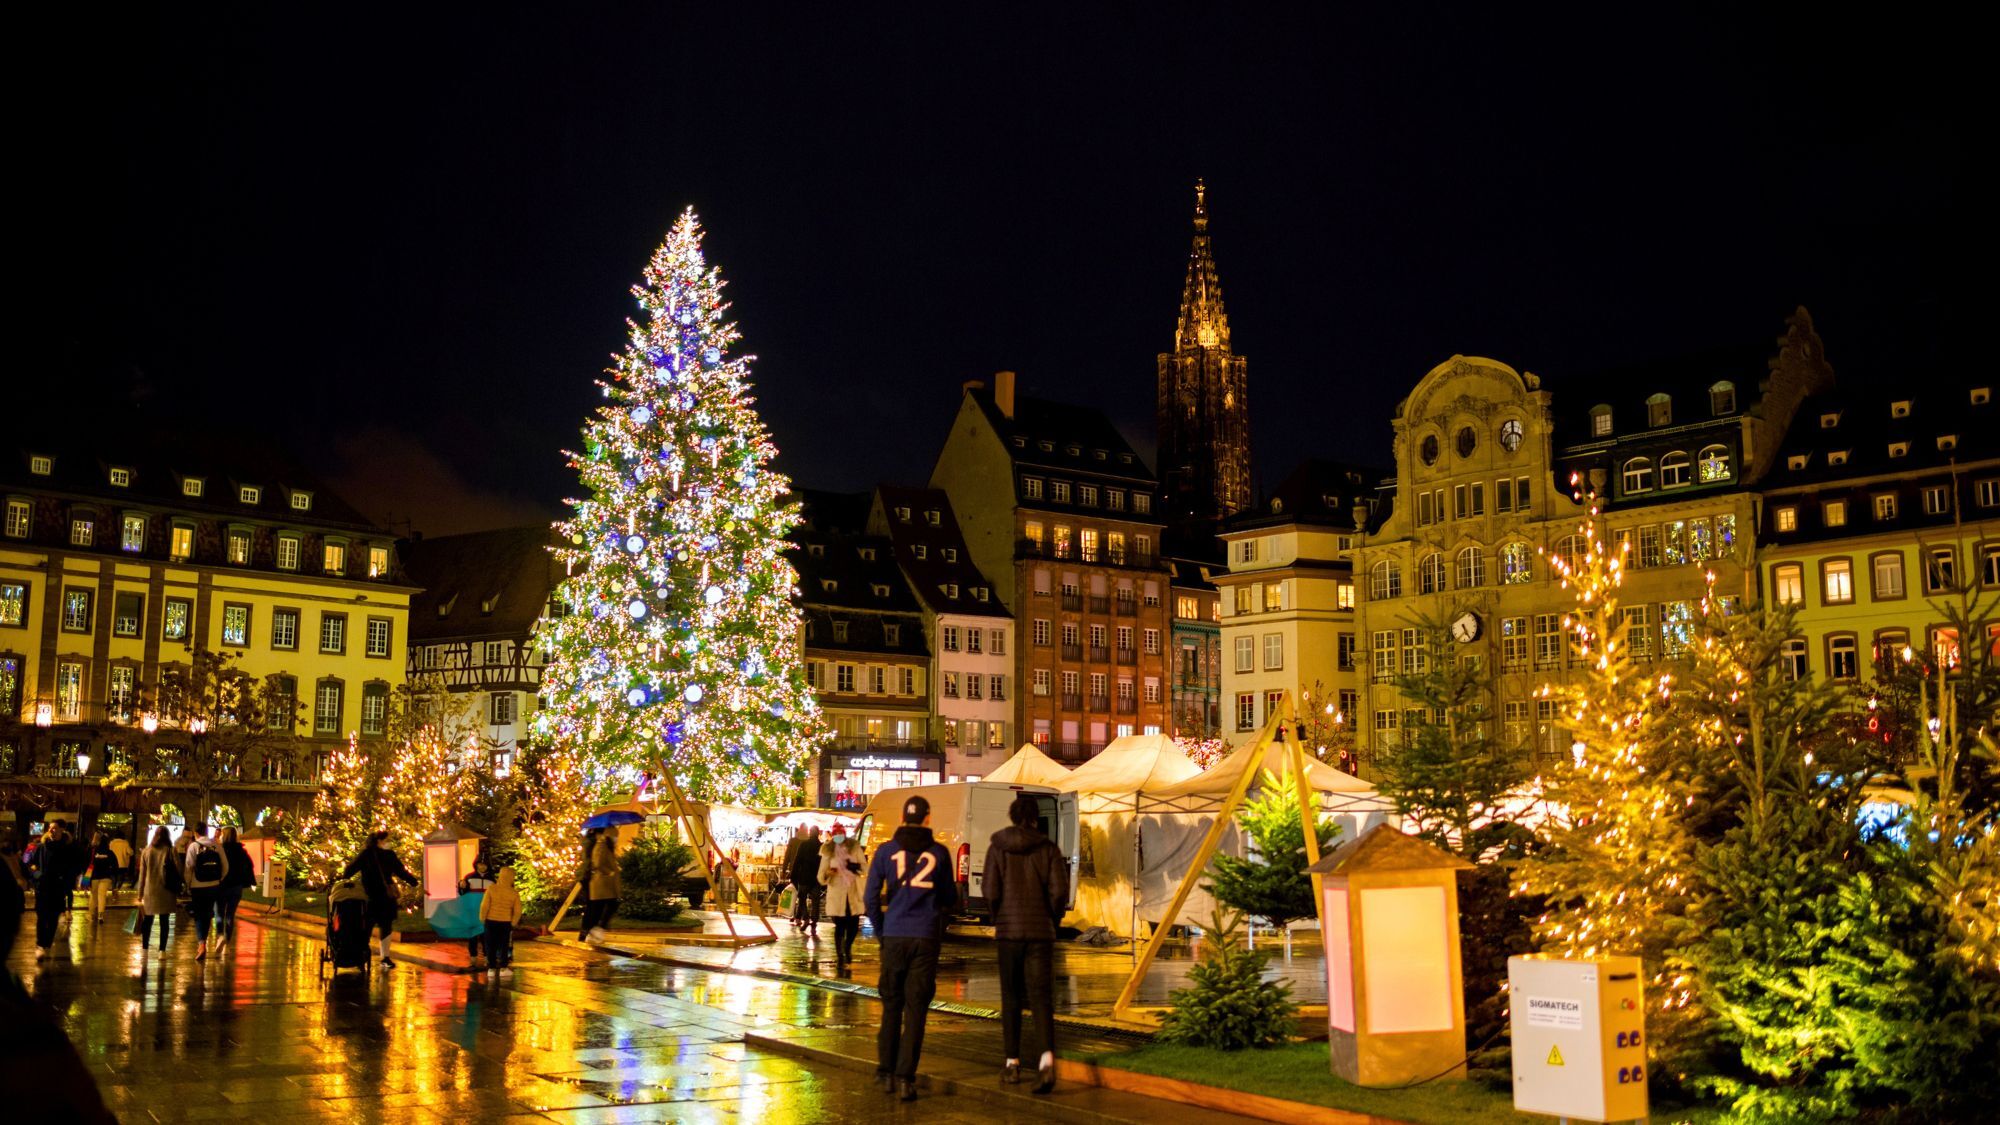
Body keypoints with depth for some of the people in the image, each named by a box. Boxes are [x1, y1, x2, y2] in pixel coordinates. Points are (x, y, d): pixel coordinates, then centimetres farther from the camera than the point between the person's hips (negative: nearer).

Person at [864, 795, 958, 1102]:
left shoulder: (886, 851, 3)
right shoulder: (939, 852, 2)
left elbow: (870, 897, 1)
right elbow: (950, 898, 10)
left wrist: (880, 928, 13)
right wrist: (947, 904, 32)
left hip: (894, 937, 1)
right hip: (926, 938, -1)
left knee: (891, 1004, 14)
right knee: (916, 1008, 1)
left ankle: (886, 1072, 16)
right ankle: (905, 1078, -3)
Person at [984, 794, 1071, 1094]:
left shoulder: (997, 847, -1)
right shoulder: (1048, 848, 0)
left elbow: (991, 892, -5)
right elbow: (1060, 892, -6)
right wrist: (1053, 919, 10)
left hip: (1008, 931, 0)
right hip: (1041, 932, 0)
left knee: (1011, 998, 12)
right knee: (1041, 996, -1)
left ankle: (1012, 1063, 17)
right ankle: (1047, 1057, -21)